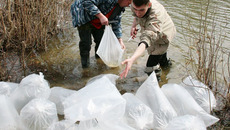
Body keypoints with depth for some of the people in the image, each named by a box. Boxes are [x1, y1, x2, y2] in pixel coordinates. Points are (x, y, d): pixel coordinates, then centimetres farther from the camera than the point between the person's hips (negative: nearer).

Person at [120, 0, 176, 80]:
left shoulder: (155, 18, -50)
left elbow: (146, 39, -64)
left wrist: (132, 59, -77)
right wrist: (134, 26, -18)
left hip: (162, 36, -7)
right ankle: (164, 63, 68)